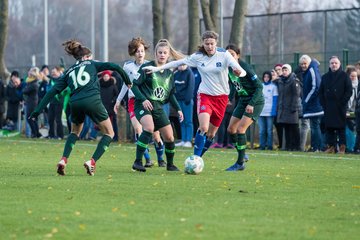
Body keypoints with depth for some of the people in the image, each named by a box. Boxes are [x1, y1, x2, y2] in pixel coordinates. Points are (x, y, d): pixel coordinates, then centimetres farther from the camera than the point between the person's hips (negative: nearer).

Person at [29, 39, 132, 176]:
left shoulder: (69, 72, 25)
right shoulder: (92, 64, 19)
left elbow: (52, 91, 17)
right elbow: (114, 66, 7)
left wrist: (38, 111, 16)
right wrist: (128, 81, 20)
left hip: (75, 103, 4)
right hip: (93, 101, -4)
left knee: (75, 132, 30)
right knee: (109, 133, 11)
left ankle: (63, 160, 10)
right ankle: (92, 162, -3)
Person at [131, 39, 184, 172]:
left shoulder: (169, 73, 12)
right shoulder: (147, 67, -6)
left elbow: (171, 94, 19)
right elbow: (134, 85, -8)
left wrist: (178, 109, 9)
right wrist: (143, 99, -20)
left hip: (158, 107, 6)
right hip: (144, 105, -6)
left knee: (169, 137, 3)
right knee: (149, 128, -32)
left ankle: (170, 164, 27)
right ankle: (138, 162, -28)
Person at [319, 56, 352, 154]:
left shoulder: (344, 76, 2)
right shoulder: (325, 77, 14)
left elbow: (349, 91, -2)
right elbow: (321, 92, 15)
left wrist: (342, 102, -10)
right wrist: (323, 103, 2)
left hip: (340, 108, -4)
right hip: (328, 108, 4)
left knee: (341, 127, -4)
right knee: (329, 127, 1)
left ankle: (342, 147, -4)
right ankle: (331, 146, 5)